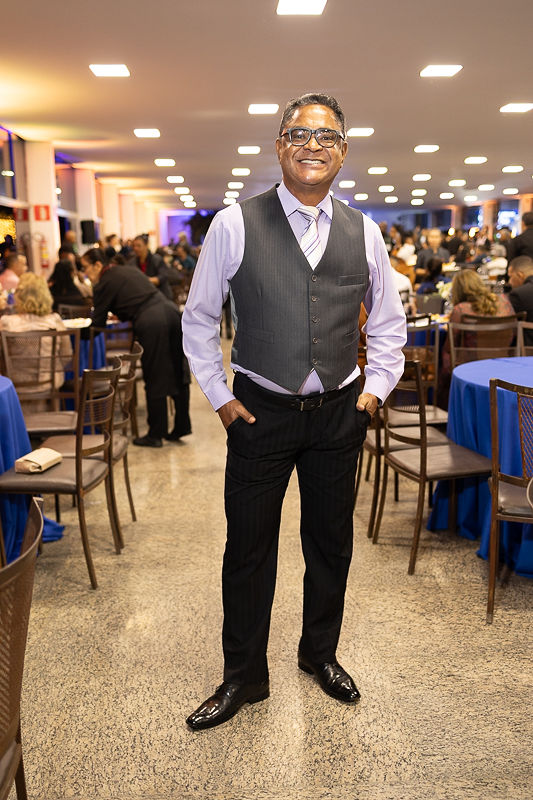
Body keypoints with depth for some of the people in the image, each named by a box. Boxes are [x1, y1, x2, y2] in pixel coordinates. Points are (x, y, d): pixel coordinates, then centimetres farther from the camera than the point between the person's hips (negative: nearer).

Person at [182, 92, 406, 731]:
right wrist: (219, 396, -1)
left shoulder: (363, 233, 3)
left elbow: (387, 323, 15)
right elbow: (198, 318, 2)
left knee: (331, 542, 15)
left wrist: (376, 388, 6)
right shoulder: (234, 225, -5)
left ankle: (320, 653, 38)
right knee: (248, 547, 6)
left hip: (338, 413, 3)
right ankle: (243, 676, 26)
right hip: (260, 411, -2)